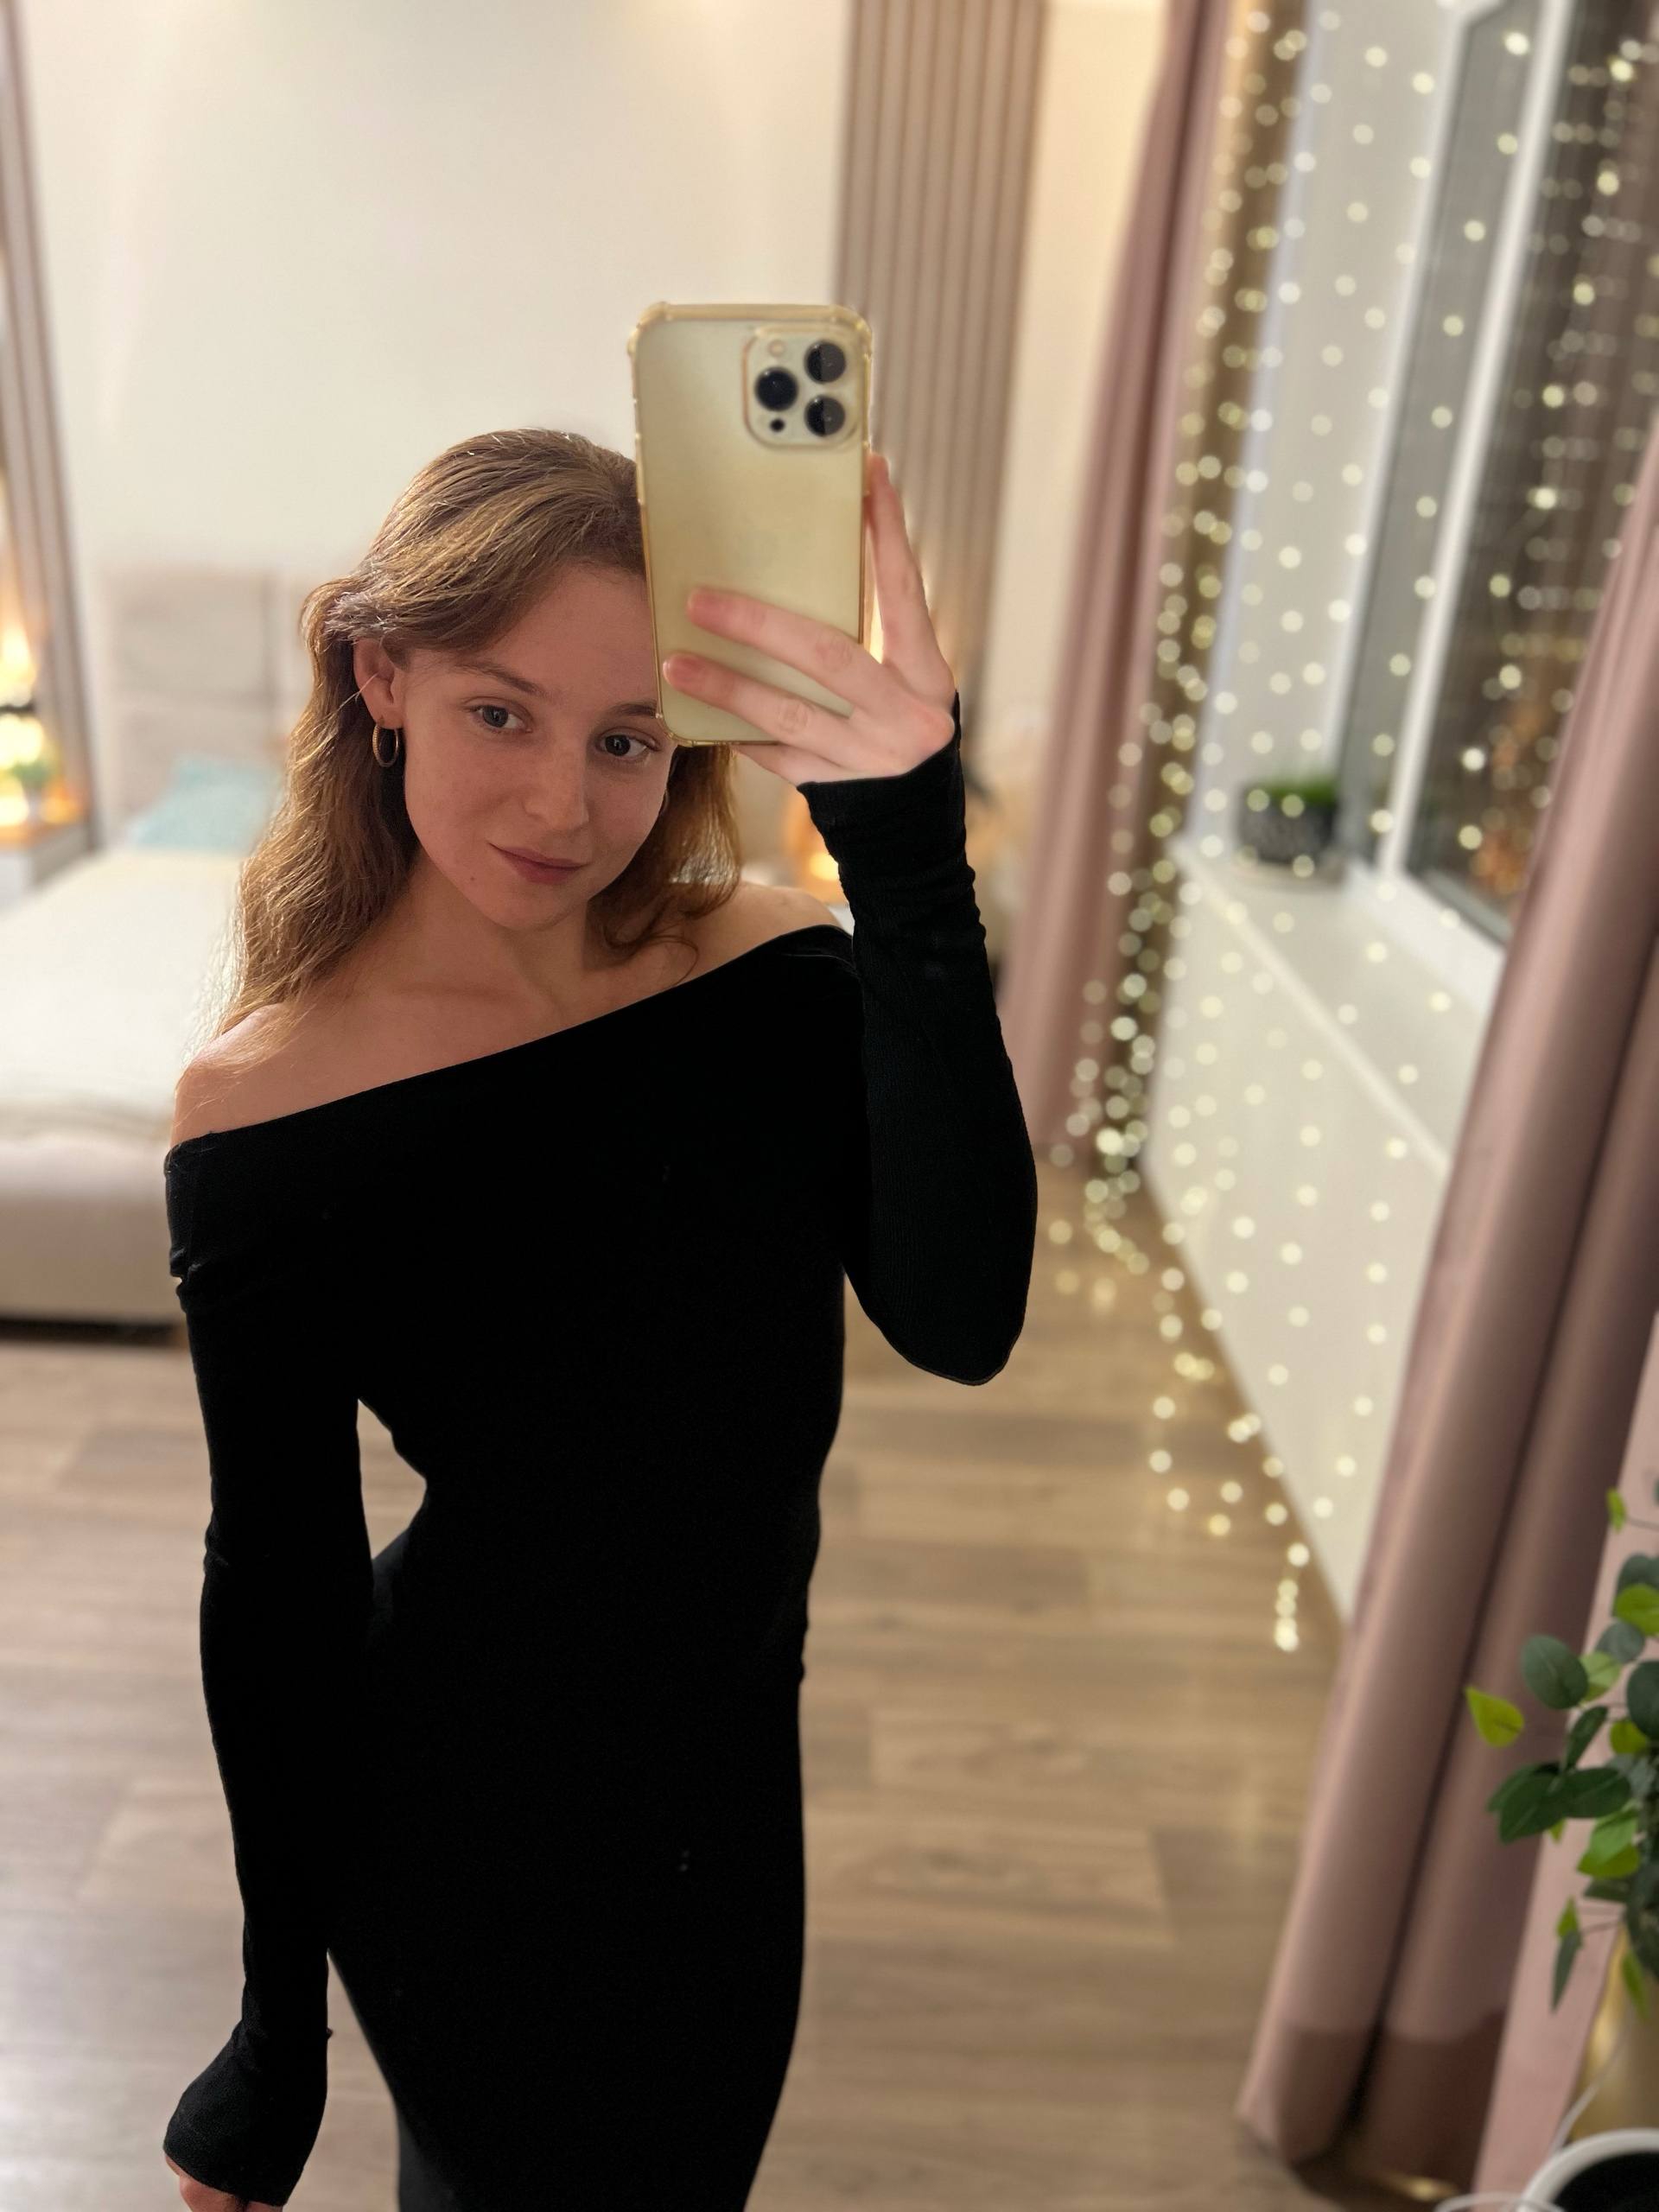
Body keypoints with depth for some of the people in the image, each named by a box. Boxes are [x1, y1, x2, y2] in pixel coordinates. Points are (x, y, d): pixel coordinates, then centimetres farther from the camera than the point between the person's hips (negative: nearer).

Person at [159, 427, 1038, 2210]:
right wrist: (277, 2031, -4)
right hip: (472, 1809, -4)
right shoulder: (265, 1107, -20)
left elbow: (958, 1323, -25)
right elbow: (275, 1586, -12)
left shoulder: (774, 969, -12)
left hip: (724, 1757, 4)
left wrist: (913, 876, -35)